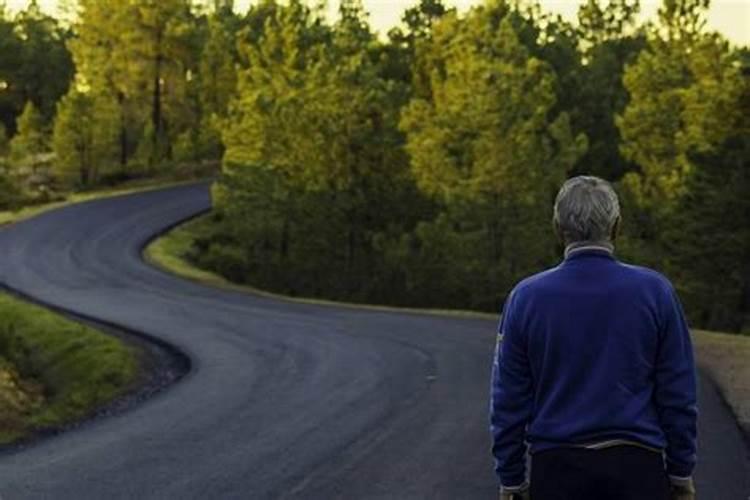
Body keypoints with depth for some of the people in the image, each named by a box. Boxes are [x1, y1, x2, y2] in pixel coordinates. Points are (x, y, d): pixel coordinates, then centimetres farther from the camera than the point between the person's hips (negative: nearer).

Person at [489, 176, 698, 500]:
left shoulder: (526, 298, -3)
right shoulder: (654, 291, -4)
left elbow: (509, 402, 0)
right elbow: (678, 396, -2)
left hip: (556, 469, 1)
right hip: (636, 465, 0)